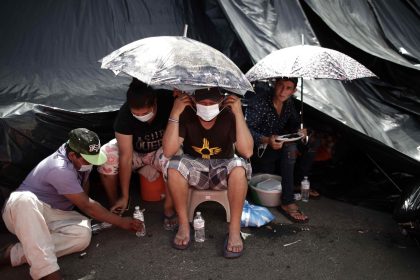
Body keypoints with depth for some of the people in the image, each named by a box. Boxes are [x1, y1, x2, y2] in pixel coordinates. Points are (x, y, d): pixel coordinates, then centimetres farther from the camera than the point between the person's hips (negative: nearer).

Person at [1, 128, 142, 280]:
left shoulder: (80, 157, -4)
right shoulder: (60, 170, -28)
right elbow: (87, 206, -22)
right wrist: (121, 222, -17)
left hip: (52, 216, 6)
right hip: (22, 211, -6)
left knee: (83, 233, -27)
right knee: (24, 199, -43)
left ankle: (16, 253, -22)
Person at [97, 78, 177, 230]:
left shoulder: (169, 102, -29)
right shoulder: (124, 114, -29)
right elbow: (126, 157, -28)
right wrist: (125, 196, -26)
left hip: (161, 150, 0)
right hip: (134, 151, 1)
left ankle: (168, 208, -13)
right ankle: (114, 205, -3)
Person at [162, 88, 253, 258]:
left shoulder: (229, 116, -17)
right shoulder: (186, 115, -15)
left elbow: (247, 152, -28)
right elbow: (168, 151, -25)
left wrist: (239, 113, -32)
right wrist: (175, 114, -31)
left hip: (222, 169, -1)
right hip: (195, 167, 1)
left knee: (239, 167, -34)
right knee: (174, 166, -31)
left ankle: (234, 230, -22)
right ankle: (183, 225, -13)